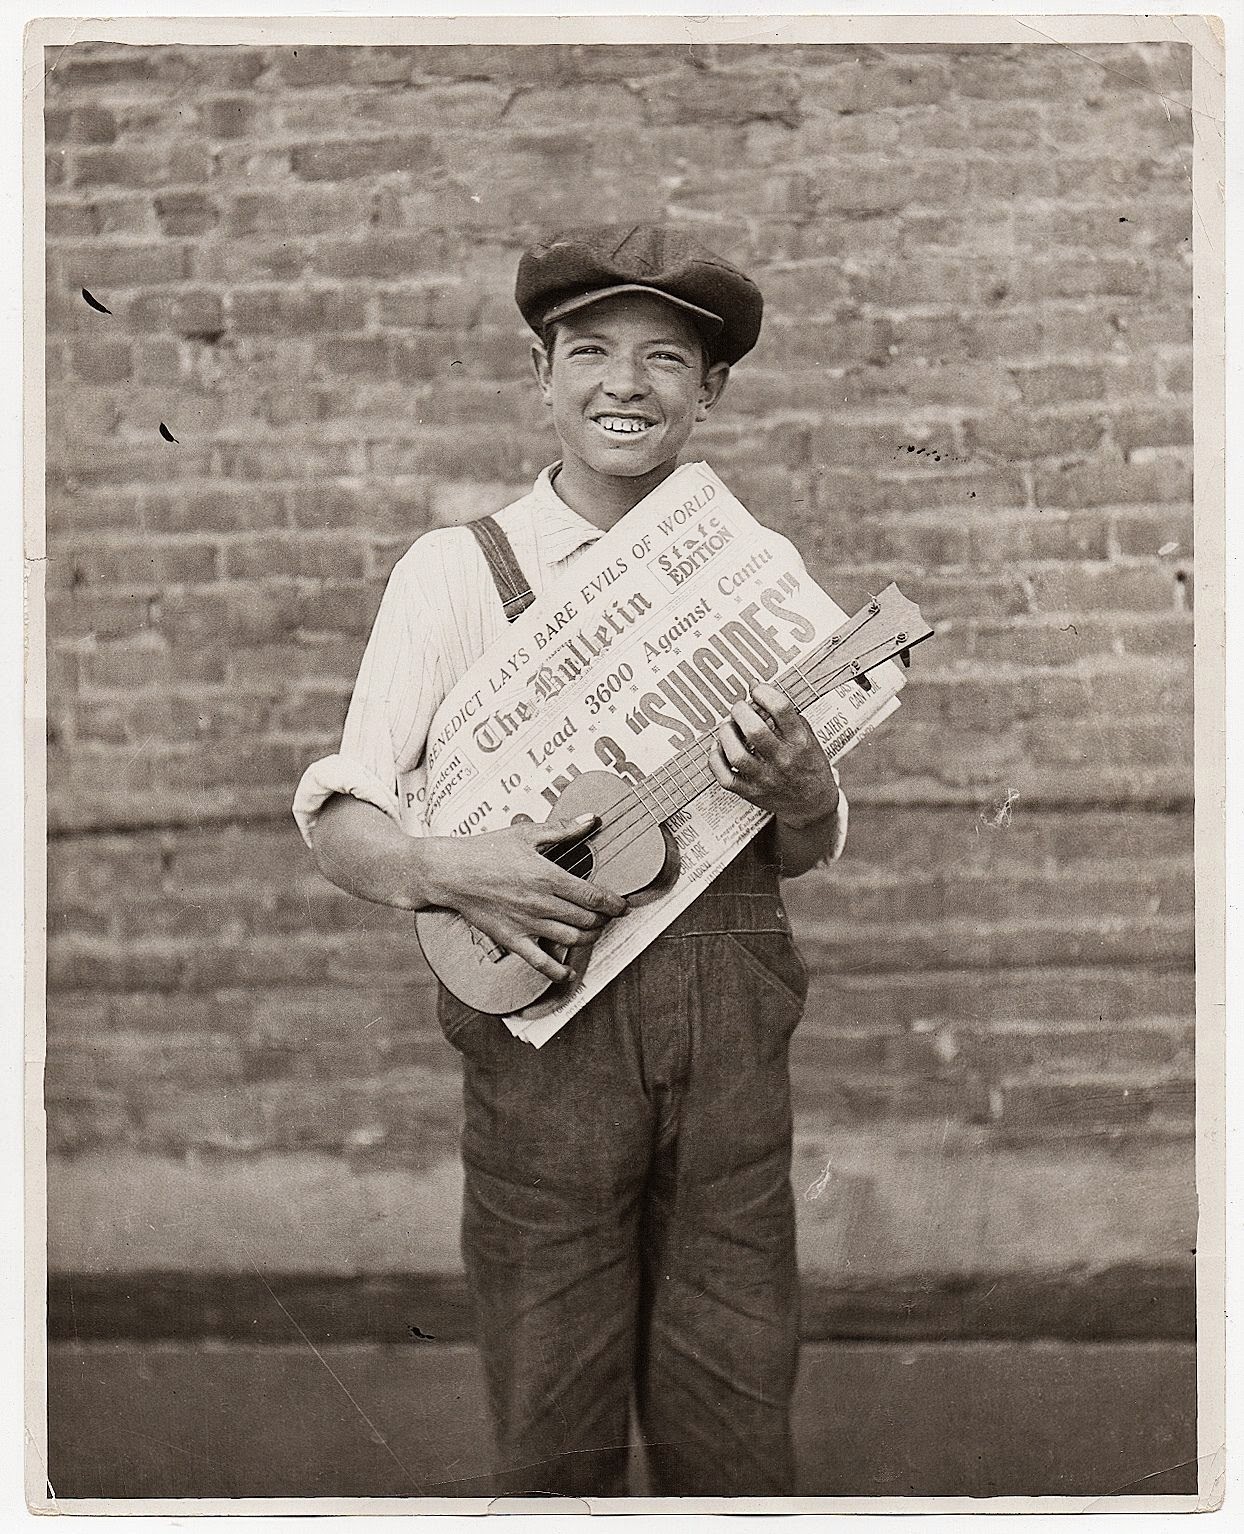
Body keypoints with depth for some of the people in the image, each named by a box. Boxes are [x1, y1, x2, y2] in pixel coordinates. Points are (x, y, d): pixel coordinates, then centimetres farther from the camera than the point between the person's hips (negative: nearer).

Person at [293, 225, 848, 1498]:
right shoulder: (458, 570, 2)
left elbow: (806, 849, 13)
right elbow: (339, 822, -2)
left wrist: (800, 791, -10)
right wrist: (442, 868, -23)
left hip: (729, 1029, 2)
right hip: (548, 1024, -2)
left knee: (734, 1423, 7)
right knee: (553, 1432, 7)